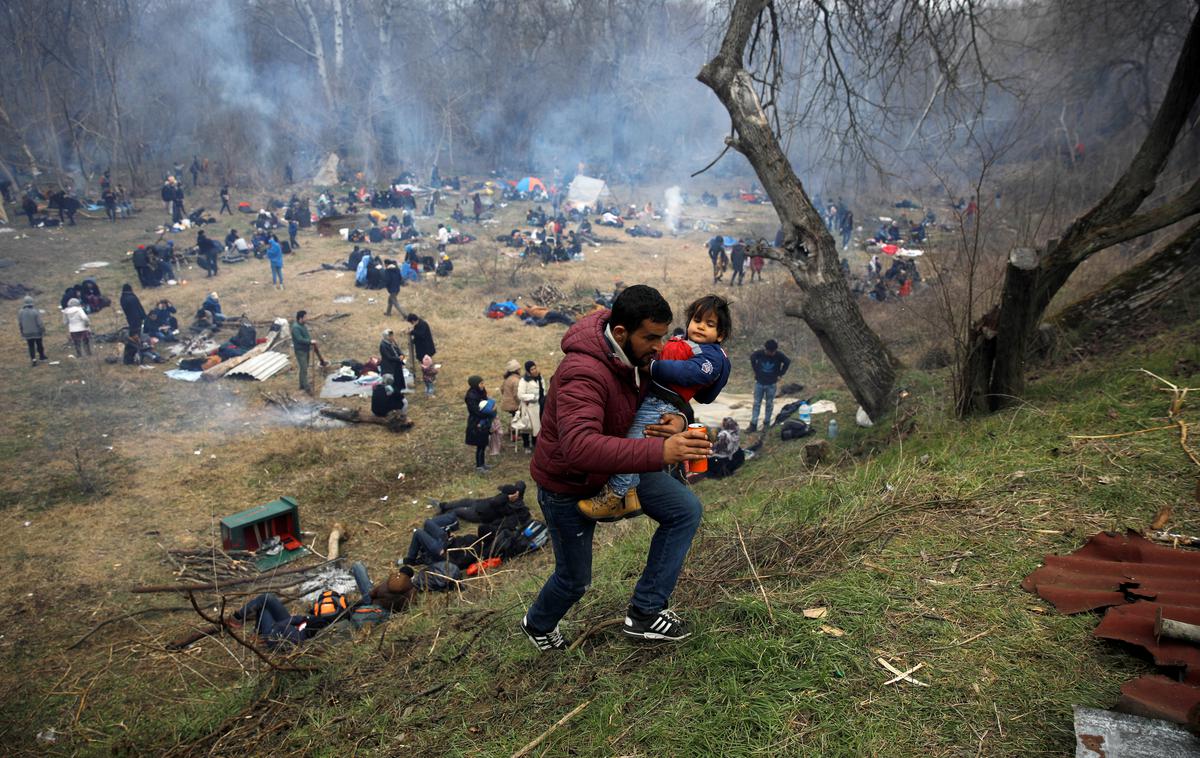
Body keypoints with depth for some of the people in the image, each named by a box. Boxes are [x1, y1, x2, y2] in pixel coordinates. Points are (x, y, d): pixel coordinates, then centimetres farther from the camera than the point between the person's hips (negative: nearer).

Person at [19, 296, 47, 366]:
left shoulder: (20, 312, -7)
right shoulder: (35, 311, -20)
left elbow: (19, 323, 1)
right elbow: (40, 323, -17)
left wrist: (22, 332, 14)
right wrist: (43, 330, -3)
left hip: (27, 333, 2)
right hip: (37, 332, -2)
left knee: (31, 347, 10)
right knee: (39, 345, 17)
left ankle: (33, 359, 7)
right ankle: (42, 356, 33)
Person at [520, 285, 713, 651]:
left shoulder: (636, 353, -14)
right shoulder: (584, 373, -39)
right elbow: (579, 446, -54)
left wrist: (677, 421, -23)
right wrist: (659, 451, -63)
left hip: (616, 464, 7)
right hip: (568, 483, -7)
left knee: (686, 510, -5)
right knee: (575, 578, 12)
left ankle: (645, 613, 4)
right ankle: (538, 625, 47)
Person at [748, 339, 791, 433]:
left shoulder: (779, 355, -14)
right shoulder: (759, 353, -14)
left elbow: (788, 362, 0)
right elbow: (752, 358, 6)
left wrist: (780, 374, -2)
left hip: (771, 384, 0)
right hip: (759, 383, 0)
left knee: (769, 404, 8)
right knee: (756, 403, 2)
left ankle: (766, 423, 22)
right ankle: (753, 425, 4)